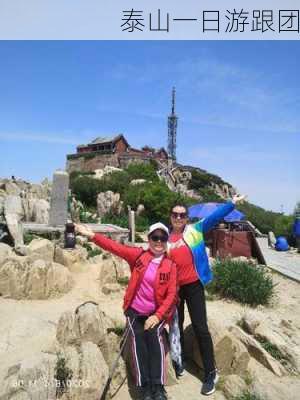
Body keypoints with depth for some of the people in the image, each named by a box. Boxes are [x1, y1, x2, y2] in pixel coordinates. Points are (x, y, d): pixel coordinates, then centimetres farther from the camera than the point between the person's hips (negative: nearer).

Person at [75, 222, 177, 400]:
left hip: (156, 313, -1)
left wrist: (158, 316, -18)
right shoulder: (138, 255, -4)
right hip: (135, 311, 1)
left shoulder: (170, 266, -6)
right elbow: (115, 247, -11)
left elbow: (171, 294, -8)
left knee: (154, 335, -24)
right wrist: (92, 235, -20)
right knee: (138, 339, -18)